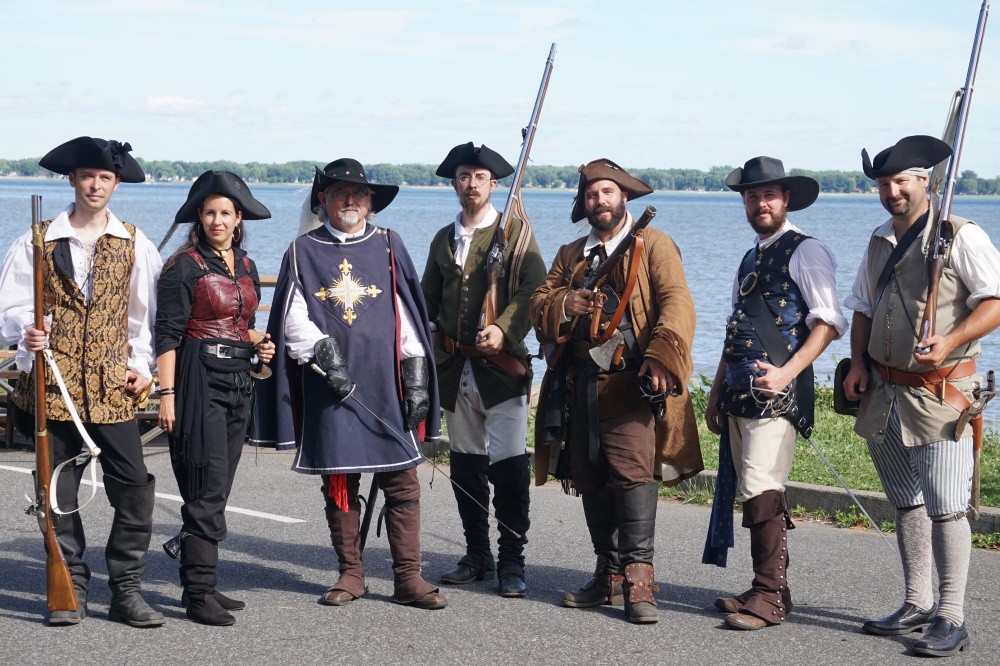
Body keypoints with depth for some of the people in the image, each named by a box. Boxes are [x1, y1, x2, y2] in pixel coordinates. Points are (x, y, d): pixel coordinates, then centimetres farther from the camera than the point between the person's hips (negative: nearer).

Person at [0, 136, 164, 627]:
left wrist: (141, 365, 3)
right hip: (54, 382, 0)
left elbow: (144, 313, 13)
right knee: (59, 492, 4)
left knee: (134, 486, -6)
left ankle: (126, 590, 5)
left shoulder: (134, 244, 8)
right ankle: (71, 590, 15)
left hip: (112, 386, 1)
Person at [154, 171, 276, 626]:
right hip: (199, 379, -7)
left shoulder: (246, 267, 14)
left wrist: (259, 344, 3)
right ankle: (199, 595, -6)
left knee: (217, 488, 10)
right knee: (208, 489, -10)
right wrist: (167, 394, -16)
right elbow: (167, 335, -10)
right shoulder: (186, 266, -7)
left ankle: (200, 584, 17)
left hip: (237, 381, 7)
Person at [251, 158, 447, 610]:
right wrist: (322, 353, -14)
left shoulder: (388, 246, 8)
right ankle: (351, 574, 17)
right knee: (338, 482, 6)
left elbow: (407, 312, 7)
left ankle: (408, 577, 3)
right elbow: (292, 319, 0)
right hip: (329, 386, 0)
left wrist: (416, 375, 1)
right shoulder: (304, 251, 6)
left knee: (402, 480, -2)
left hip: (384, 382, 0)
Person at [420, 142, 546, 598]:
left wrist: (504, 329, -23)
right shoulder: (443, 239, 18)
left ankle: (512, 562, -1)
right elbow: (428, 299, 23)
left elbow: (533, 289, -9)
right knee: (465, 465, 10)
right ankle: (477, 555, 21)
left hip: (501, 366, -5)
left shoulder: (515, 232, 1)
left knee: (509, 466, -8)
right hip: (455, 369, 5)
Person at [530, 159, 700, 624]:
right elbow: (538, 305, 15)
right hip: (582, 385, 6)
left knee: (634, 472, -18)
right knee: (590, 480, 8)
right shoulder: (570, 255, 20)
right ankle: (609, 573, 18)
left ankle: (638, 578, -17)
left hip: (631, 383, -6)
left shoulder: (653, 245, 4)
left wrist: (661, 356, -25)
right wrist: (563, 305, -9)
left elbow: (677, 302, -9)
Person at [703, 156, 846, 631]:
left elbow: (829, 321, -14)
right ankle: (769, 589, 16)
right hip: (739, 395, 9)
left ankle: (769, 597, -10)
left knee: (762, 492, -14)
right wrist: (717, 392, 23)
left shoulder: (805, 252, -5)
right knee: (751, 493, 10)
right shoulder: (750, 259, 22)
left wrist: (786, 373, -23)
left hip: (777, 394, -9)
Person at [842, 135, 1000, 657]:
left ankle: (951, 619, -1)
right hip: (884, 394, 7)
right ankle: (917, 605, 24)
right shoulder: (879, 241, 14)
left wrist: (949, 342, -26)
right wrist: (858, 363, 6)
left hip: (939, 394, -7)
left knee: (945, 508, -7)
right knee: (906, 503, 14)